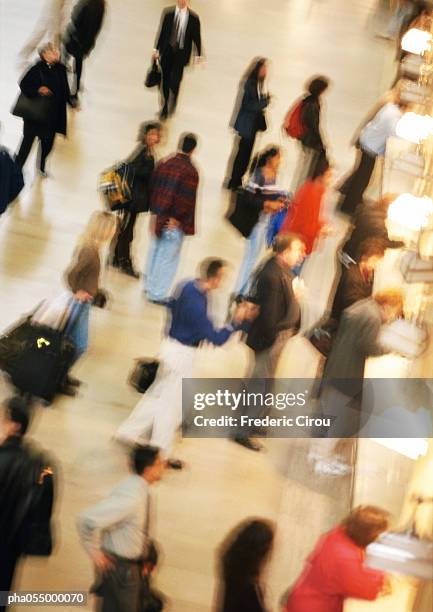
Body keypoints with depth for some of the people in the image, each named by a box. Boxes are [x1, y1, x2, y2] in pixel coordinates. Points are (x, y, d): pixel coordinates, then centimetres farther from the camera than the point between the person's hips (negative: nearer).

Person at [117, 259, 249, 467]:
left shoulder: (187, 286, -5)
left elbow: (171, 304, 15)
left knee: (158, 395, 24)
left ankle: (130, 431, 34)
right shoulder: (197, 304, -32)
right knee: (172, 404, 9)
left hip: (172, 346, 8)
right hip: (182, 355, -8)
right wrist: (236, 321, -19)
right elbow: (216, 339, -27)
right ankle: (160, 453, 24)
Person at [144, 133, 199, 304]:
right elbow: (186, 201, -20)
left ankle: (149, 286, 35)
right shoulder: (190, 171, -19)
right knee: (168, 257, 5)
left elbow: (153, 188, 6)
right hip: (175, 223, -7)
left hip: (158, 218, 7)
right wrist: (177, 219, -9)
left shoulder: (163, 163, 1)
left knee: (155, 251, 21)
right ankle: (157, 293, 12)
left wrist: (155, 212, 11)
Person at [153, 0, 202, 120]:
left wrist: (198, 55, 1)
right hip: (167, 51, 2)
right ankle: (165, 108, 25)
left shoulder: (194, 17, -5)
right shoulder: (168, 13, -1)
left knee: (175, 81, -8)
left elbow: (197, 37, 0)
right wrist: (156, 48, 3)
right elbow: (162, 31, 4)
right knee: (166, 80, 9)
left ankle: (172, 103, 20)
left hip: (181, 54, -2)